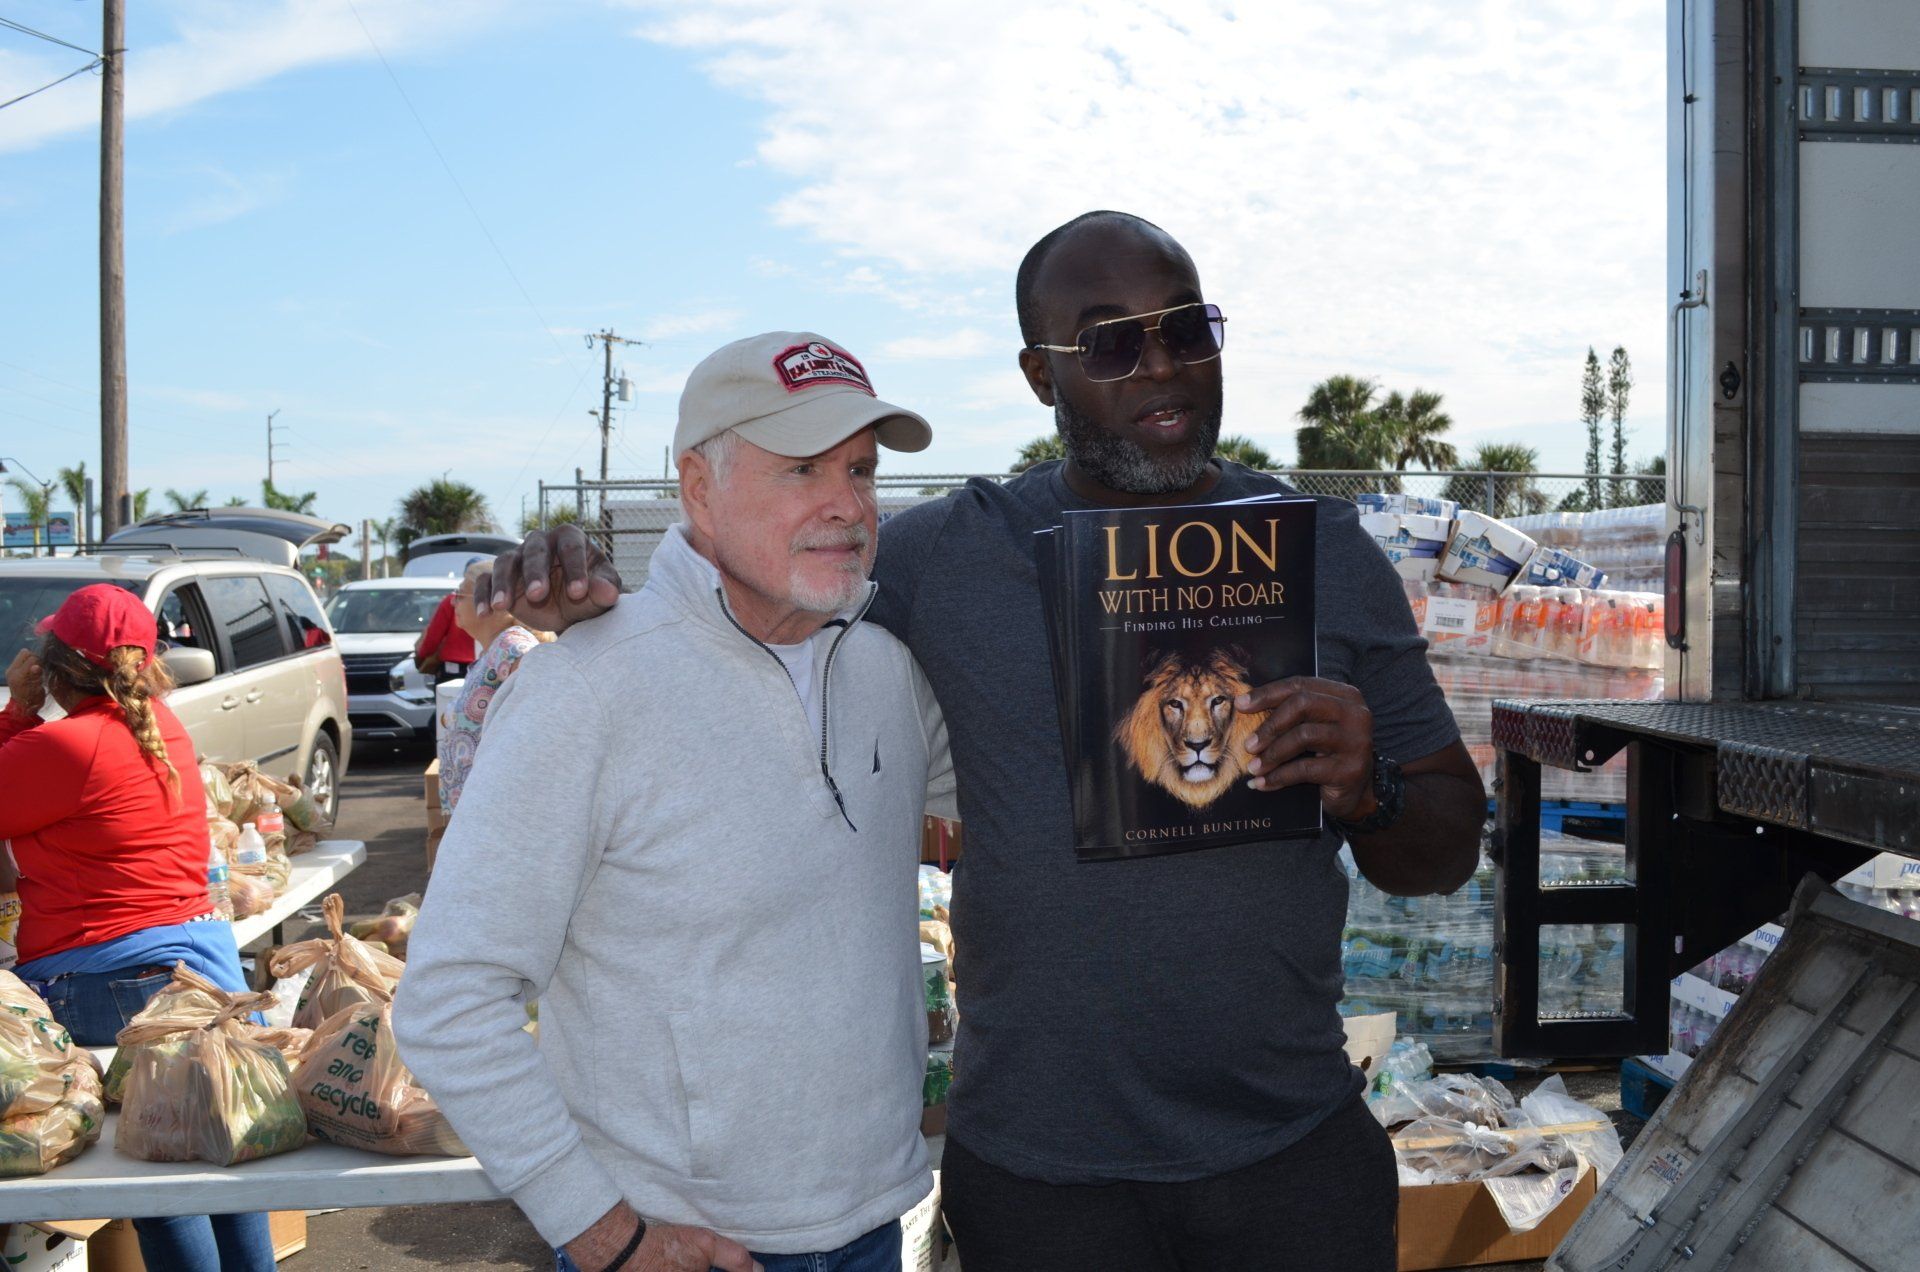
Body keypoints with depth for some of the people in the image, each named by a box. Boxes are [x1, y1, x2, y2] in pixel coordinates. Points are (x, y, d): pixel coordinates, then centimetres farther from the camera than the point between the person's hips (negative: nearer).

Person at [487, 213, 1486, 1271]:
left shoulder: (1327, 550, 1)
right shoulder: (939, 556, -3)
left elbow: (1446, 856, 4)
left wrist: (1369, 791, -19)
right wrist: (592, 598, -13)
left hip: (1294, 1152, 1)